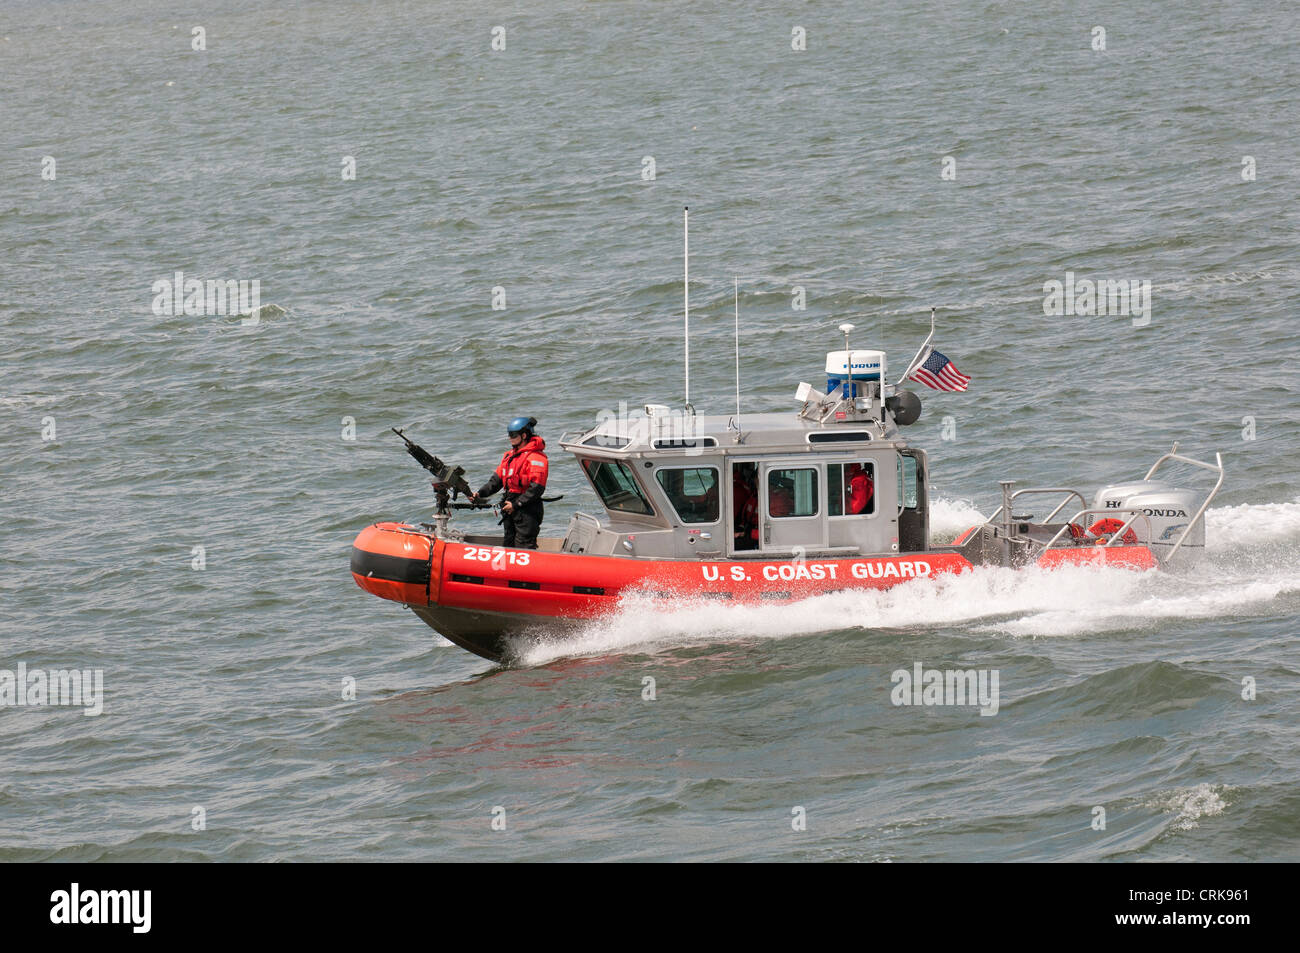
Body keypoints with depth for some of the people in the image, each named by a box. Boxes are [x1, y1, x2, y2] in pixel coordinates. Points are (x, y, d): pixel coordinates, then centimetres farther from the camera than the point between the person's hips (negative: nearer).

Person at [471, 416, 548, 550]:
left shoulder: (535, 458, -13)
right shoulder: (509, 456, 16)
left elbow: (537, 487, -19)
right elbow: (497, 478, 17)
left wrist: (516, 504, -19)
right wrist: (480, 494, 3)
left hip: (527, 510, -9)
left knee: (524, 548, -14)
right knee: (510, 545, 13)